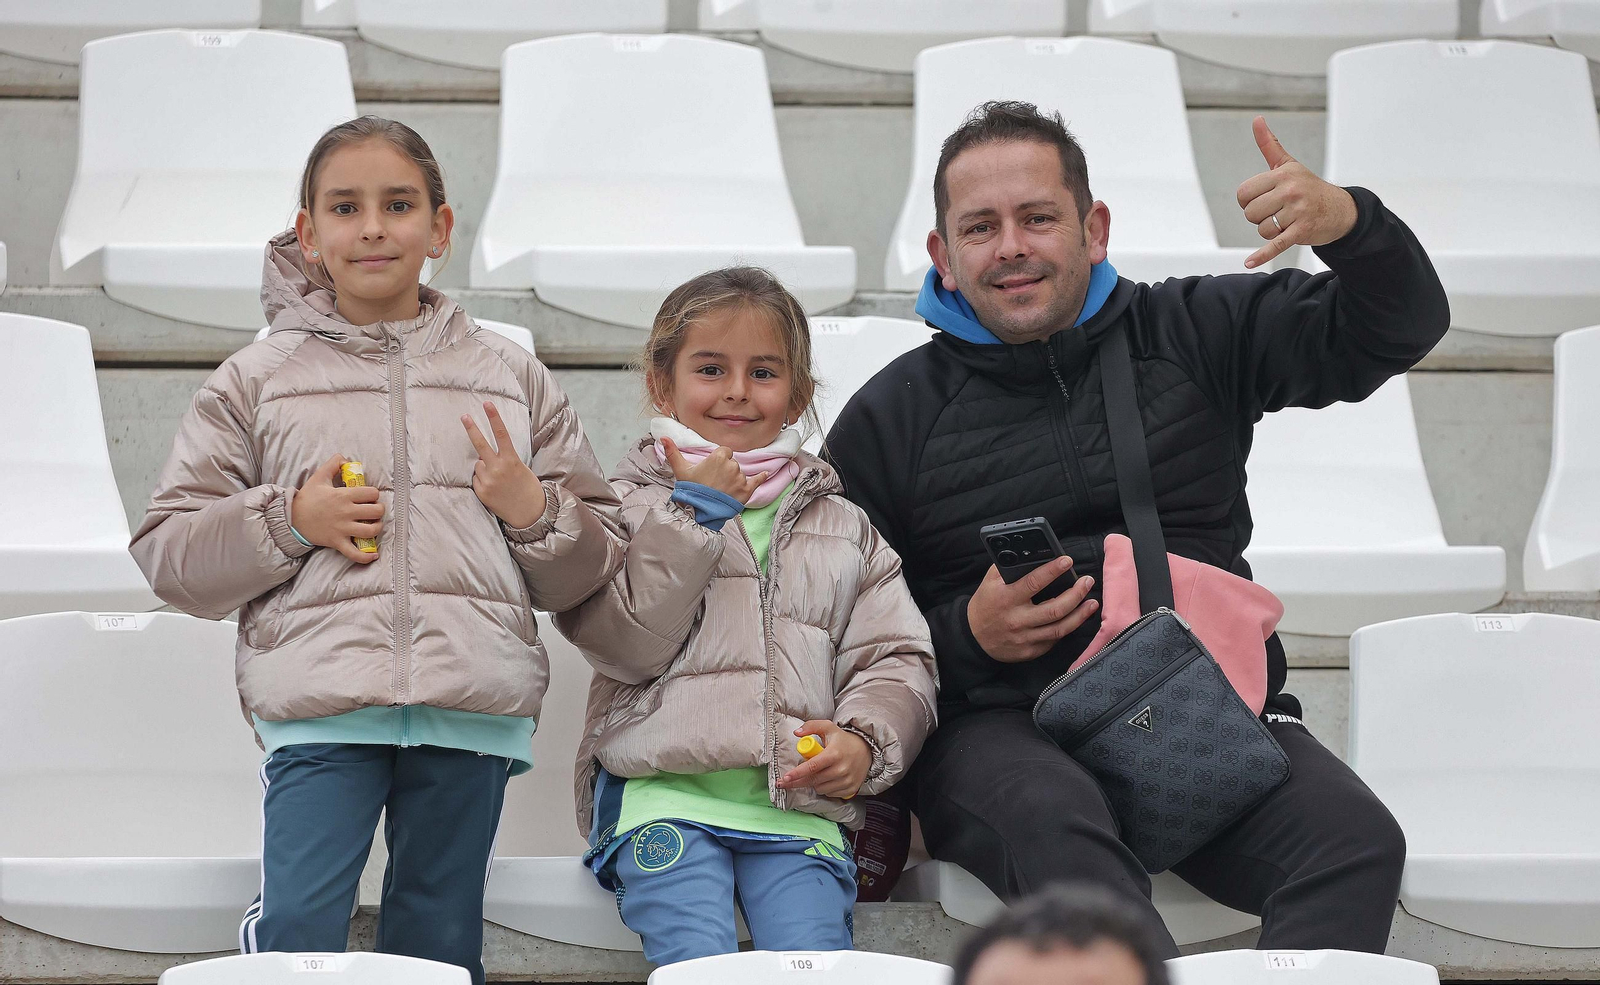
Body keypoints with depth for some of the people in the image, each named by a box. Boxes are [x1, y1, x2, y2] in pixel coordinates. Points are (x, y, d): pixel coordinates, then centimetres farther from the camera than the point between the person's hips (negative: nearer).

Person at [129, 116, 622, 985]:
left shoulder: (510, 377, 15)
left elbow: (591, 567, 18)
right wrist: (289, 522, -6)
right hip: (320, 704, -2)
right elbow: (168, 551, 9)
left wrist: (535, 510, -3)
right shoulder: (256, 381, 11)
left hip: (471, 707, 2)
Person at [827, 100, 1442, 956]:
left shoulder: (1189, 336, 18)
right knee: (1052, 824, -39)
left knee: (1355, 838, -30)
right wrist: (967, 637, -8)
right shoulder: (890, 419, 14)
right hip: (1000, 727, -2)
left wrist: (1348, 225, -8)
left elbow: (1395, 330, 13)